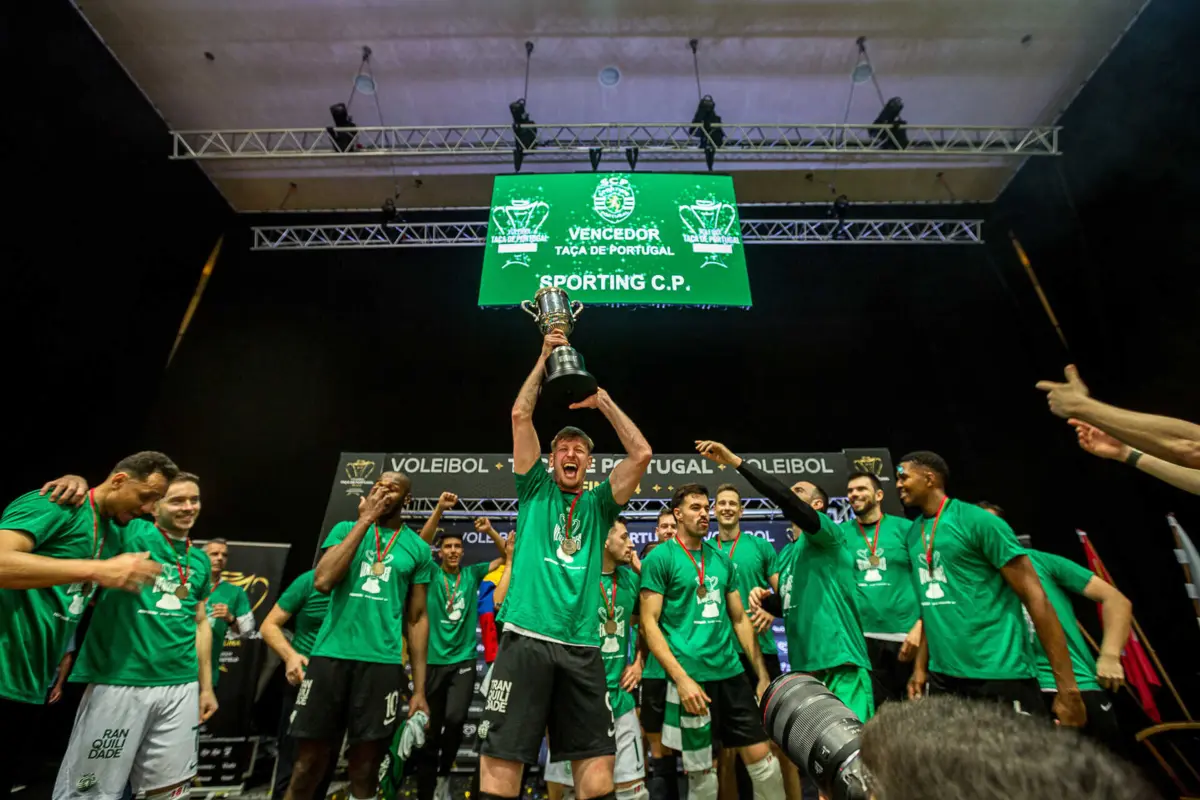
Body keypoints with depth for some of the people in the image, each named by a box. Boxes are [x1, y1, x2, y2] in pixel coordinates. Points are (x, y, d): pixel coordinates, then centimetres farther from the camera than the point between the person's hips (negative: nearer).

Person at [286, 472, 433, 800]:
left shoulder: (418, 548, 6)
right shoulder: (345, 529, 7)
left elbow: (417, 619, 7)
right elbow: (322, 581, -11)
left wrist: (419, 688, 3)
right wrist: (364, 520, -10)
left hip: (382, 663, 0)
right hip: (330, 656, 0)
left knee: (365, 767, 7)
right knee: (309, 761, 8)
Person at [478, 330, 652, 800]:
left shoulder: (598, 506, 15)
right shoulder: (535, 491, 11)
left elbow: (642, 453, 5)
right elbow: (521, 415, 3)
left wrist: (603, 402, 6)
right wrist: (545, 358, 7)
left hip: (582, 646, 2)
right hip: (526, 638, -2)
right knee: (501, 759, -3)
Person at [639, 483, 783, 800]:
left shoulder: (722, 559, 10)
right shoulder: (660, 557, -8)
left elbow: (740, 619, 14)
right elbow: (649, 622, -11)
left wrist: (763, 675, 10)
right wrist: (682, 678, -17)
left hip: (732, 673, 5)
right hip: (692, 677, -5)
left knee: (763, 761, 8)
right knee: (702, 774, 7)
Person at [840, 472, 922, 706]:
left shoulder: (905, 528, -2)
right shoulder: (841, 533, 3)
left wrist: (920, 626, -11)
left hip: (906, 634, -1)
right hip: (863, 636, 2)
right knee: (877, 711, 12)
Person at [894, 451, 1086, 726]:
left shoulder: (977, 521, -11)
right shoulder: (914, 532, 8)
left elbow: (1035, 597, -13)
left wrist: (1067, 687, -16)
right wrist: (920, 667, 10)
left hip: (1000, 676, -6)